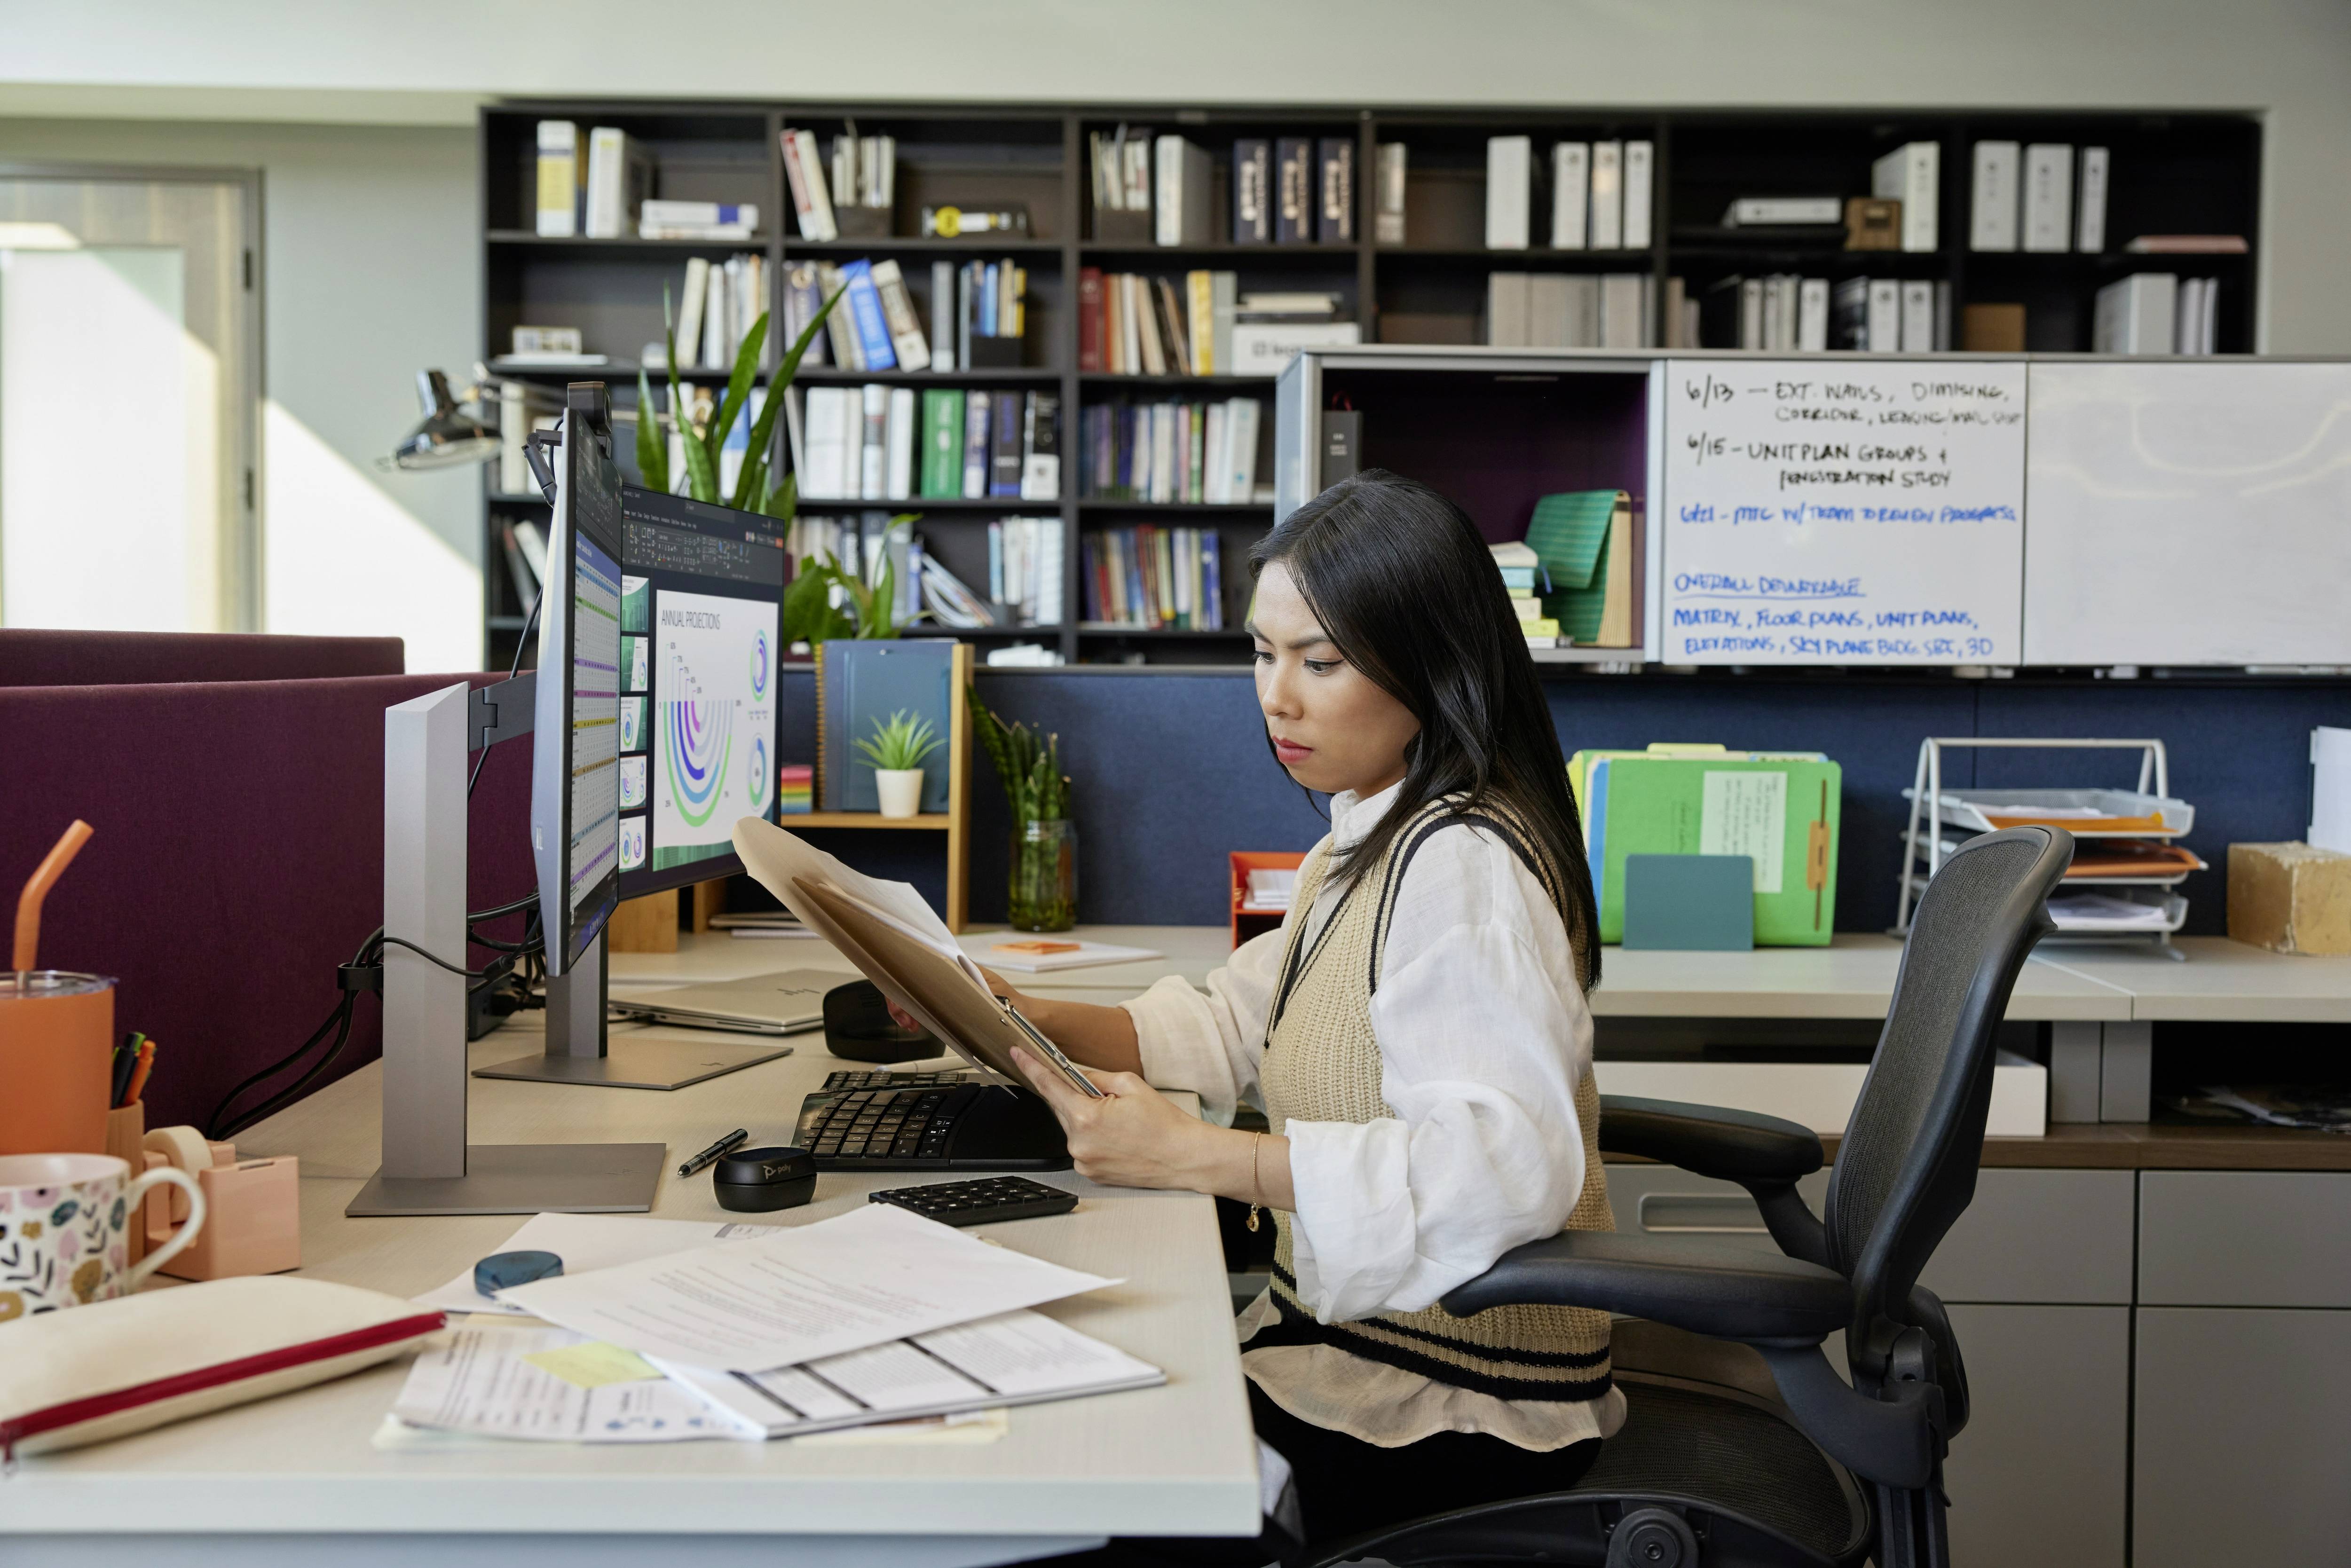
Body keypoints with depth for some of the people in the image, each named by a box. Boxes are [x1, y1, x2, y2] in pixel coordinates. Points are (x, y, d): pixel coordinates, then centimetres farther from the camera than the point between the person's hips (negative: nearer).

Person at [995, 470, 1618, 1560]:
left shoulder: (1460, 863, -22)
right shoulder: (1371, 839, 12)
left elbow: (1511, 1160, -34)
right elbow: (1237, 1025, 15)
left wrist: (1190, 1157, -34)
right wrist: (1041, 1023, -2)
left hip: (1453, 1412, -9)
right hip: (1358, 1331, 9)